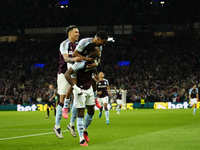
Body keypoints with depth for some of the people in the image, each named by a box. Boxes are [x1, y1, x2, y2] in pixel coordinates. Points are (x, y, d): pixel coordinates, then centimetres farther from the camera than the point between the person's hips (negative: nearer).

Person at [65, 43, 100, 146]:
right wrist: (75, 88, -28)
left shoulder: (94, 61, -2)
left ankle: (85, 130, 36)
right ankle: (82, 139, 3)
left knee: (91, 111, 13)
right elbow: (67, 74, -29)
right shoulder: (82, 62, -28)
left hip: (89, 88, 8)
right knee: (80, 114, -4)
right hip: (80, 90, -8)